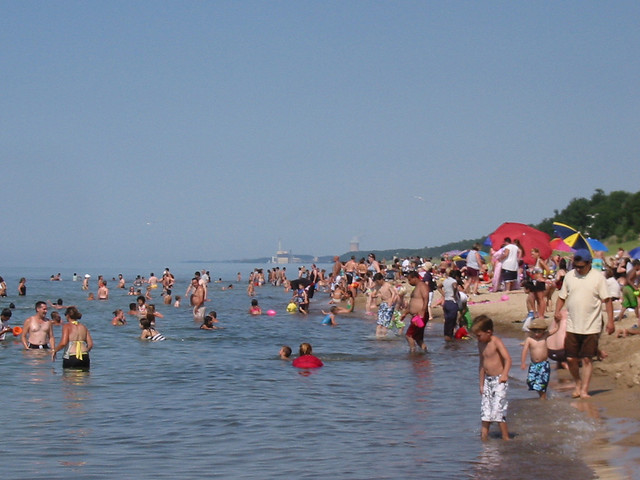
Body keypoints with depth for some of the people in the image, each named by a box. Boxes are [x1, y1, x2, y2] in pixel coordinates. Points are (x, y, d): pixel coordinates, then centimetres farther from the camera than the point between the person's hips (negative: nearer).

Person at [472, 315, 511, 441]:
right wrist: (481, 384, 17)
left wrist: (504, 374, -39)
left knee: (498, 408, -12)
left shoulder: (496, 342, -14)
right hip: (488, 380, 8)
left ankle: (505, 437, -5)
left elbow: (507, 358, -25)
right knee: (485, 410, 8)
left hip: (499, 380, -8)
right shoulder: (481, 344, 10)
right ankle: (484, 436, 14)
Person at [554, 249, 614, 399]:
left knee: (587, 359, 0)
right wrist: (557, 311, -6)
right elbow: (562, 297, 11)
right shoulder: (569, 276, 5)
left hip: (591, 327, -3)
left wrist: (610, 320, -11)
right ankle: (578, 383, 28)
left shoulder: (598, 277, -5)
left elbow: (607, 300, -5)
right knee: (571, 359, 5)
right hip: (572, 326, 3)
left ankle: (584, 390, 7)